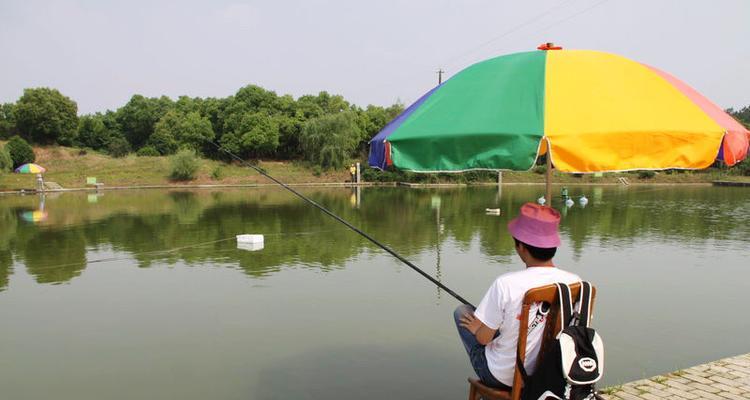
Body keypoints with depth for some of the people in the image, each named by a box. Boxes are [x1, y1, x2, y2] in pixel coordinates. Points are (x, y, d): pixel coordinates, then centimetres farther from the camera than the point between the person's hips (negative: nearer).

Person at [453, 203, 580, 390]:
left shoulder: (506, 284, -29)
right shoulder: (575, 283, -15)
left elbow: (483, 338, -18)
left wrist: (476, 327, 6)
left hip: (502, 378, -5)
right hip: (548, 375, 5)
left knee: (462, 312, 16)